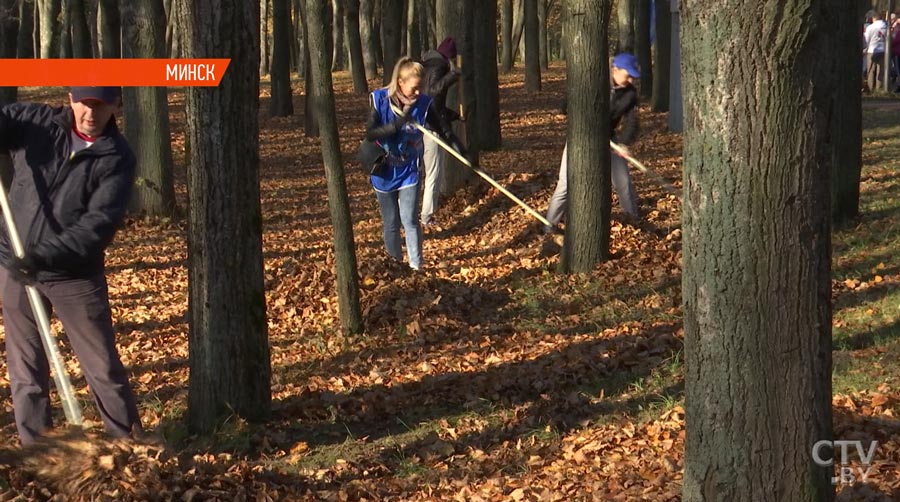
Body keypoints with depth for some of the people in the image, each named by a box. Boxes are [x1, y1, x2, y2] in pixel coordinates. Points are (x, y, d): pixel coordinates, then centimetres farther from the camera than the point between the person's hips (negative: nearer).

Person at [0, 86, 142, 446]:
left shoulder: (117, 158, -8)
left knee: (103, 367, 3)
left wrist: (45, 255, -28)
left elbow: (99, 224, -17)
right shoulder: (35, 122, -2)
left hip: (76, 276, -2)